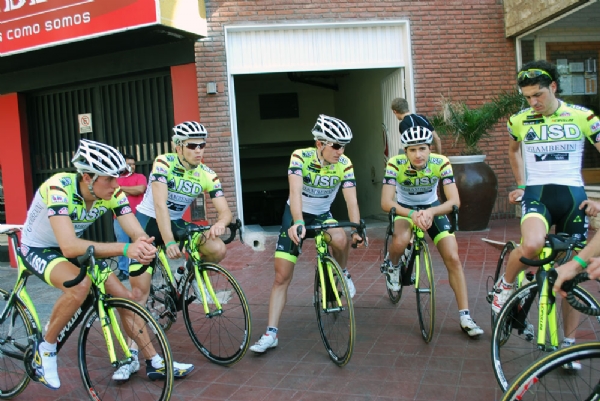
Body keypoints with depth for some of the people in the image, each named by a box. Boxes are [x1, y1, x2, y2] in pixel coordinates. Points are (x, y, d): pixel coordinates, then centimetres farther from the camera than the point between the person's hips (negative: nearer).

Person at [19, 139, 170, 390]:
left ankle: (154, 362, 10)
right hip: (38, 249, -5)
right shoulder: (59, 188, -35)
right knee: (80, 284, -35)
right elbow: (69, 247, -44)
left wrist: (144, 246, -46)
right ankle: (45, 349, -9)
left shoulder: (112, 193, -19)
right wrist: (124, 249, -53)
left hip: (72, 250, 5)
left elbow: (138, 233, -22)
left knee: (125, 296, -6)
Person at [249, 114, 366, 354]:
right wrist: (298, 222, -54)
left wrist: (356, 229, -40)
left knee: (340, 239, -34)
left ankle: (342, 275, -1)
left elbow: (351, 200, -24)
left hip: (322, 215, 2)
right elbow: (295, 191, -37)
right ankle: (271, 333, 3)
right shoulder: (300, 157, -23)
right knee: (282, 277, -6)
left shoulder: (345, 164, -16)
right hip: (295, 216, -1)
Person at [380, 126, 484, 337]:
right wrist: (413, 214, -48)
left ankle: (465, 317, 0)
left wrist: (430, 212, -47)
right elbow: (386, 202, -32)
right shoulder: (395, 164, -27)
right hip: (405, 209, -1)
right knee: (400, 241, -35)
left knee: (453, 258, -12)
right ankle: (393, 267, 3)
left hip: (432, 209, 1)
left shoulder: (441, 163, -24)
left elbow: (454, 201, -29)